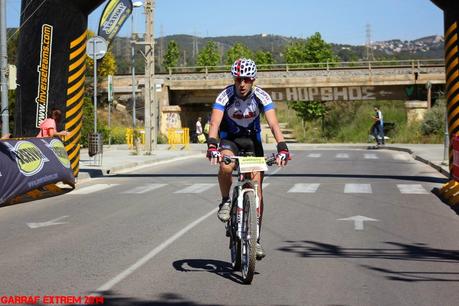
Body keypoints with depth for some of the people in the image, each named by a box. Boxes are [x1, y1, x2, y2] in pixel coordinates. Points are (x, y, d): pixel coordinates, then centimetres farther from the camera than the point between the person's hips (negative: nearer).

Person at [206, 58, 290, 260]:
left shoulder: (261, 97, -19)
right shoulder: (225, 96, -22)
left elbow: (274, 125, -26)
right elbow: (215, 124, -32)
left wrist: (282, 148, -41)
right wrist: (212, 147, -49)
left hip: (253, 140, 1)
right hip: (230, 139, -1)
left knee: (257, 188, -8)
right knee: (226, 167, -35)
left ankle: (256, 238, 1)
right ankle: (225, 202, -7)